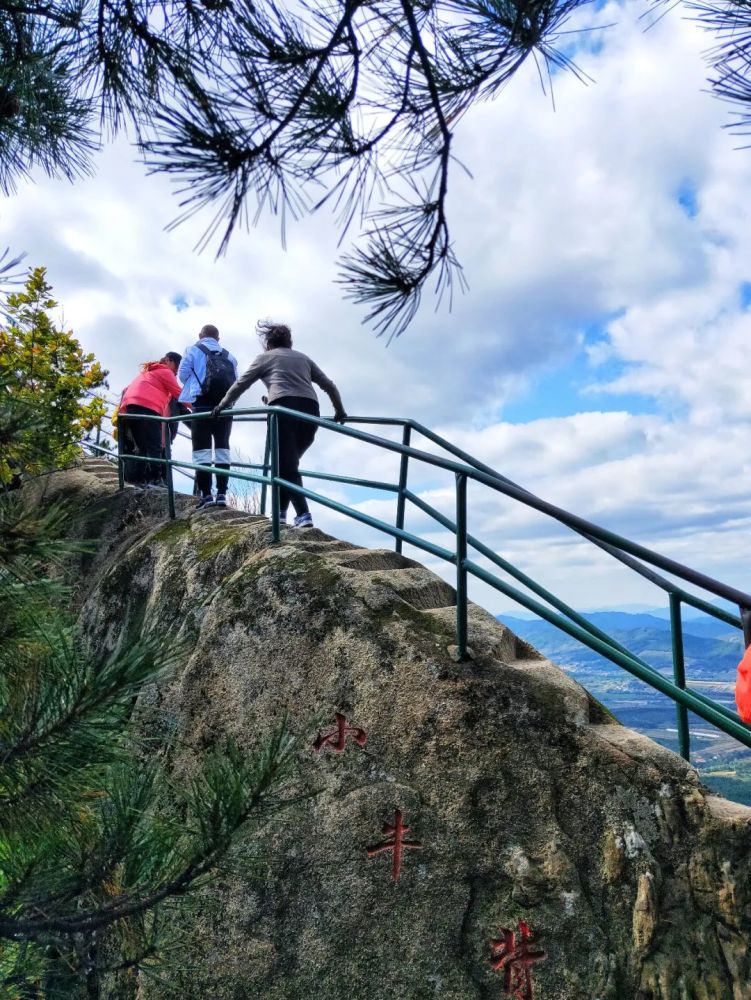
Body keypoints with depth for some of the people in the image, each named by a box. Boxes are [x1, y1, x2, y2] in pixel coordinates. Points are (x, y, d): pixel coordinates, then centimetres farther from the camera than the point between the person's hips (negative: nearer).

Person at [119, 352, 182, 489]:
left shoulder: (147, 372, 35)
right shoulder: (166, 372, 11)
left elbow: (127, 389, 34)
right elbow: (179, 395, 5)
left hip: (128, 406, 8)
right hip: (146, 408, -8)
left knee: (142, 447, 9)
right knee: (154, 447, -14)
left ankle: (137, 479, 2)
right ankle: (155, 479, -25)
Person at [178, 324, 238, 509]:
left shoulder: (193, 350, 11)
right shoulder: (228, 356, 20)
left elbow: (183, 375, 4)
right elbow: (235, 381, 13)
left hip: (203, 404, -3)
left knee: (202, 449, -3)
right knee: (222, 447, 8)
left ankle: (206, 495, -10)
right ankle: (222, 494, 1)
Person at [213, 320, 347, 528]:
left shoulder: (265, 357, 19)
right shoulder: (303, 357, 28)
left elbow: (241, 384, 21)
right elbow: (329, 385, 26)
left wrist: (222, 405, 33)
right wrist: (339, 411, 37)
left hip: (284, 409, -4)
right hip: (310, 410, 4)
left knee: (286, 466, -5)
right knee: (287, 463, 16)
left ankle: (303, 515, -20)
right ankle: (280, 512, 14)